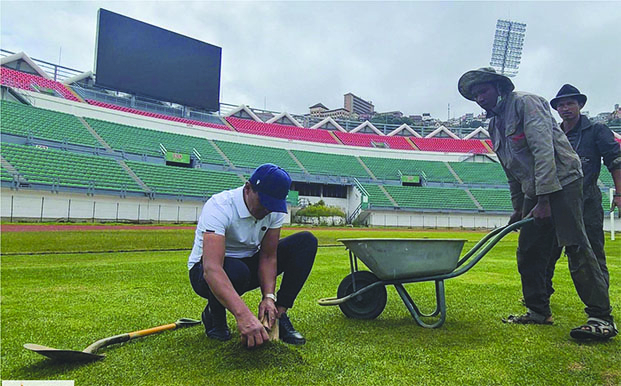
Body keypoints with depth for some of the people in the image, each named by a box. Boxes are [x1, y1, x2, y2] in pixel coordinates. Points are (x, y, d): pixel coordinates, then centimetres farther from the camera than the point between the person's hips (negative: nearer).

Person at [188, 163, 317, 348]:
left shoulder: (275, 209, -12)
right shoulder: (219, 207, -31)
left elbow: (268, 256, -12)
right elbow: (212, 268, -44)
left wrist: (269, 296, -29)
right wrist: (243, 315, -56)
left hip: (249, 264, 5)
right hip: (204, 272, -5)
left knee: (306, 241, -11)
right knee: (237, 270, -43)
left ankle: (279, 314, -11)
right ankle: (214, 313, -7)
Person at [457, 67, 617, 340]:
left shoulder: (524, 102, -9)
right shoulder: (495, 125, 17)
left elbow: (543, 149, -20)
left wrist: (544, 200, -24)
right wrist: (518, 207, 20)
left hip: (561, 182, -9)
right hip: (533, 191, 9)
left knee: (576, 246, -12)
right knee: (527, 252, 7)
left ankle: (602, 318, -6)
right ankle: (538, 311, 18)